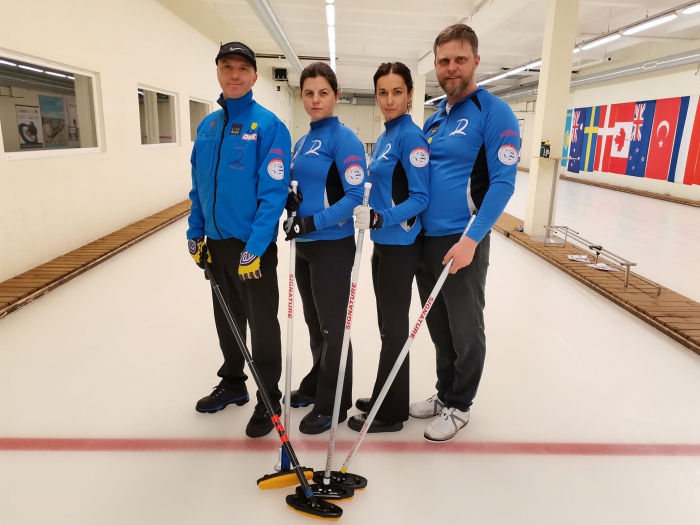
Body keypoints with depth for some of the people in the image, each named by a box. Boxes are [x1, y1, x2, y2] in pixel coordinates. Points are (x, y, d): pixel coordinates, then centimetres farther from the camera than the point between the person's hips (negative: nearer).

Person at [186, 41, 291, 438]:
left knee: (262, 324, 6)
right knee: (226, 319, 19)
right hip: (216, 242, 7)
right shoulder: (207, 126, 9)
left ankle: (268, 400, 22)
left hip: (254, 246, -6)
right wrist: (196, 234, 10)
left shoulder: (268, 125, -11)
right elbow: (199, 186, 14)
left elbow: (274, 193, -17)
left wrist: (253, 249, -21)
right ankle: (233, 384, 39)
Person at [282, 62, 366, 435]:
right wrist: (288, 198, -3)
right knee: (314, 323, 20)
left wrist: (312, 222, -24)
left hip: (332, 246, -8)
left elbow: (355, 196, -18)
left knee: (332, 327, 4)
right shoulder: (302, 142, 12)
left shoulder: (344, 138, -12)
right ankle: (317, 383, 39)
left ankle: (333, 405, 21)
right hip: (305, 246, 8)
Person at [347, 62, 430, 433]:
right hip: (382, 243, 9)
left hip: (400, 246, -9)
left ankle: (390, 414, 18)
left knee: (393, 328, 2)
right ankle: (388, 399, 32)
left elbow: (420, 197, -19)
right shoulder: (383, 138, 13)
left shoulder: (410, 135, -14)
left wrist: (379, 219, -29)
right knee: (387, 325, 16)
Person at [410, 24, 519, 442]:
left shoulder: (494, 113, -9)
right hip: (425, 239, 7)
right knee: (439, 329, 18)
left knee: (465, 332, 9)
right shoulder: (434, 119, 13)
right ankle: (445, 394, 36)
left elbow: (503, 183, -16)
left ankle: (459, 407, 26)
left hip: (463, 242, -7)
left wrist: (470, 240, -22)